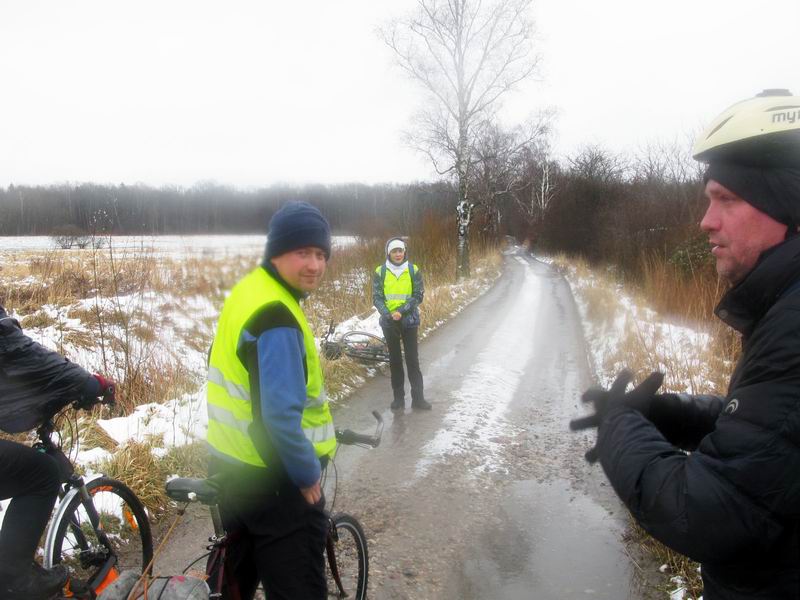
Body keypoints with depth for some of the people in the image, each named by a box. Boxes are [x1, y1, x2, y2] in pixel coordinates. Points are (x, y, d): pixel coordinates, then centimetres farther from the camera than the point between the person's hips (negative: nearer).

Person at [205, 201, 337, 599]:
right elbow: (280, 416, -29)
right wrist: (308, 474, -15)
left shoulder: (249, 290, 5)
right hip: (271, 478, -10)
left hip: (233, 466, 10)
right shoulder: (276, 319, -26)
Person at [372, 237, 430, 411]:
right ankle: (398, 397, 17)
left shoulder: (414, 270, -3)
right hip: (389, 322, 1)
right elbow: (377, 297, -3)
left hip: (409, 320, -1)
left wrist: (401, 311, -16)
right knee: (395, 360, 9)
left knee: (412, 359, 1)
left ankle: (418, 397, 7)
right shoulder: (380, 271, -2)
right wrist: (388, 314, -19)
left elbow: (418, 295, -5)